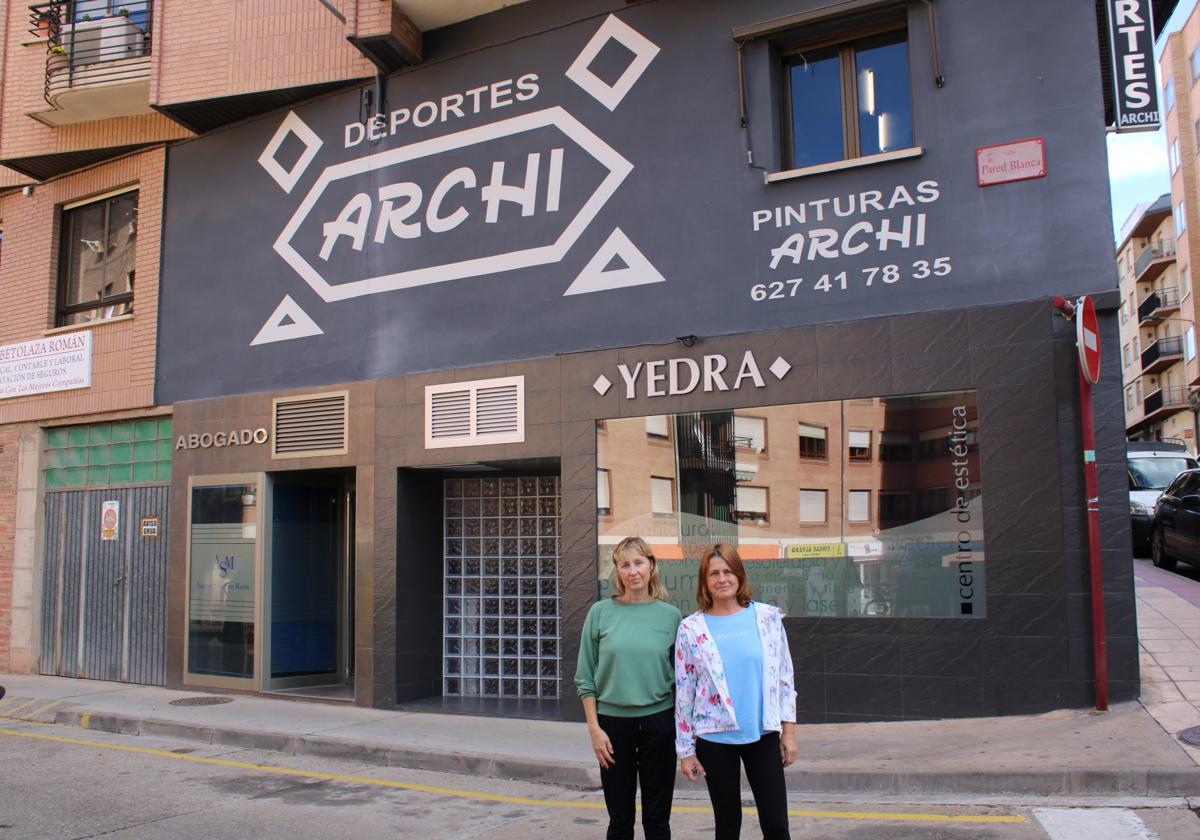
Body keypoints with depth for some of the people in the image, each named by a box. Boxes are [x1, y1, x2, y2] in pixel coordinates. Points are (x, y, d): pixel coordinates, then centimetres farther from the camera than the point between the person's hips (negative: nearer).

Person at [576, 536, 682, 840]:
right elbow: (585, 677, 1)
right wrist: (594, 728, -5)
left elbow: (680, 677, 6)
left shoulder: (671, 615, 0)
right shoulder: (601, 612, -1)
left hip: (658, 721, 0)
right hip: (613, 722, 0)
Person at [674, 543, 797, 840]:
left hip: (763, 734, 1)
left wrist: (789, 730, 1)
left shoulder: (767, 617, 0)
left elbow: (785, 675, 5)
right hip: (714, 738, 0)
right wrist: (685, 749, 0)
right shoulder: (691, 628, -2)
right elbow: (683, 691, 1)